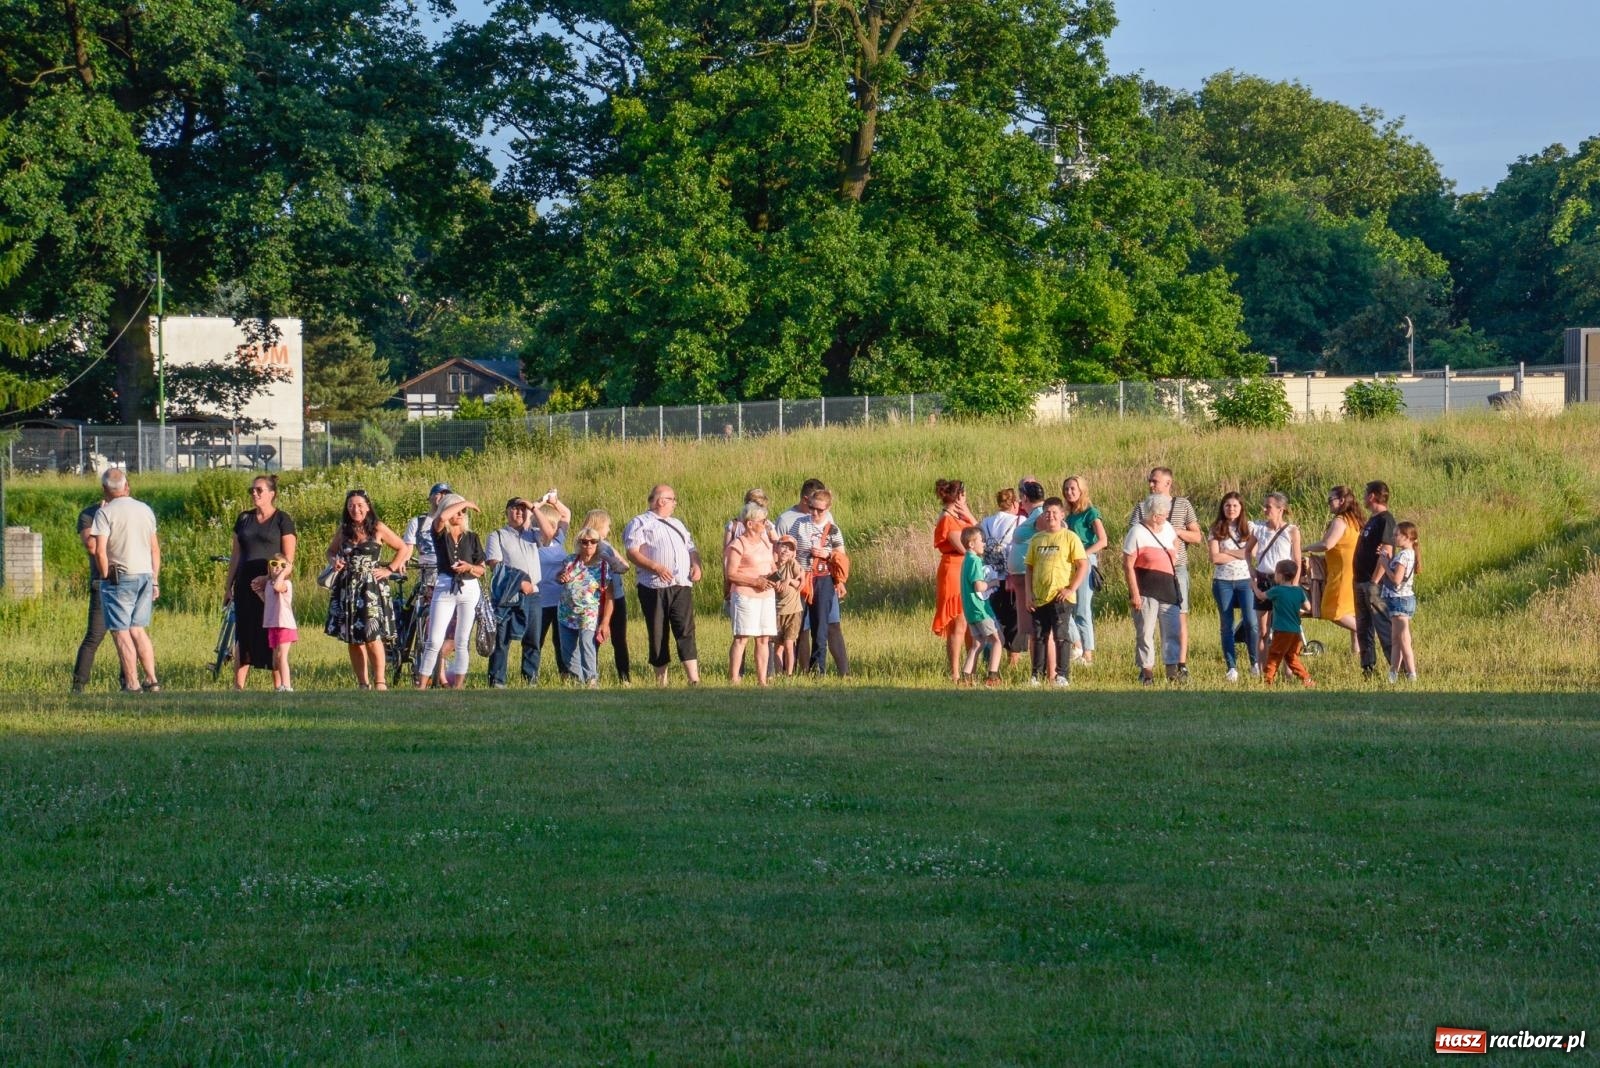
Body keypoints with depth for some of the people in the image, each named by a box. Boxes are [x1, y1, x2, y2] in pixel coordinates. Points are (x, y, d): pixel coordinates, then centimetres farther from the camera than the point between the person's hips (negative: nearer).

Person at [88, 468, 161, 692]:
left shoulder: (105, 512, -8)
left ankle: (132, 684, -4)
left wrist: (106, 576, -3)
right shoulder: (145, 510, 10)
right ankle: (152, 680, 8)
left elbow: (99, 550, -16)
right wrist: (155, 581, 19)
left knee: (121, 632, -1)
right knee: (138, 630, 14)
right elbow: (155, 549, 14)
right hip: (145, 575, 6)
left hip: (120, 578, -6)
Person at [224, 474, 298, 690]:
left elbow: (288, 559, -5)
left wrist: (270, 578, -17)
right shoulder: (244, 519, 13)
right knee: (242, 635, 2)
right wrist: (228, 585, 10)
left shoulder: (282, 520, -1)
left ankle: (279, 686, 1)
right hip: (246, 585, 4)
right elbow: (236, 555, 15)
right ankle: (238, 686, 2)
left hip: (271, 585, -4)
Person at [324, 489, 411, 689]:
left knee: (371, 637, -14)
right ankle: (363, 684, 10)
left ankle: (380, 682, -8)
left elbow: (403, 548, 6)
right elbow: (331, 551, 23)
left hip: (371, 588, -4)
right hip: (347, 588, 4)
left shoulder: (378, 529, -1)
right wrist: (334, 562, 1)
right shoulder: (344, 530, 9)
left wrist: (389, 569, -3)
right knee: (352, 640, 4)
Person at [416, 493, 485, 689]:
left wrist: (469, 567, -11)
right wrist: (464, 503, -9)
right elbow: (442, 517, -21)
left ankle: (458, 685, 6)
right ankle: (422, 685, -5)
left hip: (469, 590, 2)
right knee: (434, 641, -6)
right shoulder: (440, 533, 3)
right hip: (444, 588, -2)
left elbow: (482, 570, 11)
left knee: (462, 642, 3)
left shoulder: (471, 537, 10)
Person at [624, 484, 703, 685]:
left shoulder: (677, 524, 26)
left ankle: (694, 680, -13)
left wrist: (696, 565, 6)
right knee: (658, 636, 0)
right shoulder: (640, 523, 4)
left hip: (682, 586, 5)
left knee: (686, 632, -6)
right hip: (655, 588, -5)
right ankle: (661, 680, 6)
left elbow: (691, 548, 29)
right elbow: (632, 553, -8)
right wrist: (656, 567, -20)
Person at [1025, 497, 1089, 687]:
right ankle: (1037, 675, 14)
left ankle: (1062, 675, 3)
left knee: (1060, 636, -3)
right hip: (1039, 597, 5)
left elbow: (1083, 565, -6)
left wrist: (1071, 589, -12)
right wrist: (1029, 593, 6)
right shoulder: (1037, 539, 10)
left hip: (1061, 597, -5)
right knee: (1039, 636, 8)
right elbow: (1030, 567, 15)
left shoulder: (1069, 538, -3)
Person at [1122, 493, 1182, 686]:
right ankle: (1147, 670, 5)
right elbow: (1128, 565, -12)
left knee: (1172, 630, 2)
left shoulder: (1167, 528, 13)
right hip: (1146, 590, -6)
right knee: (1145, 632, -1)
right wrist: (1134, 593, -17)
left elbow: (1175, 540, 40)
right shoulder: (1137, 532, -9)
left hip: (1168, 589, 6)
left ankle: (1172, 670, 6)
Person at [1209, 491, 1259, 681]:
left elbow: (1248, 552, -7)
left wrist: (1226, 552, -7)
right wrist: (1238, 554, -5)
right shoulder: (1217, 530, 4)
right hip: (1223, 581, 1)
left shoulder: (1249, 528, 5)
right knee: (1227, 626, 2)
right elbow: (1215, 557, -6)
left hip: (1245, 580, -1)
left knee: (1250, 622, -13)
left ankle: (1255, 662, 3)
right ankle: (1231, 667, 7)